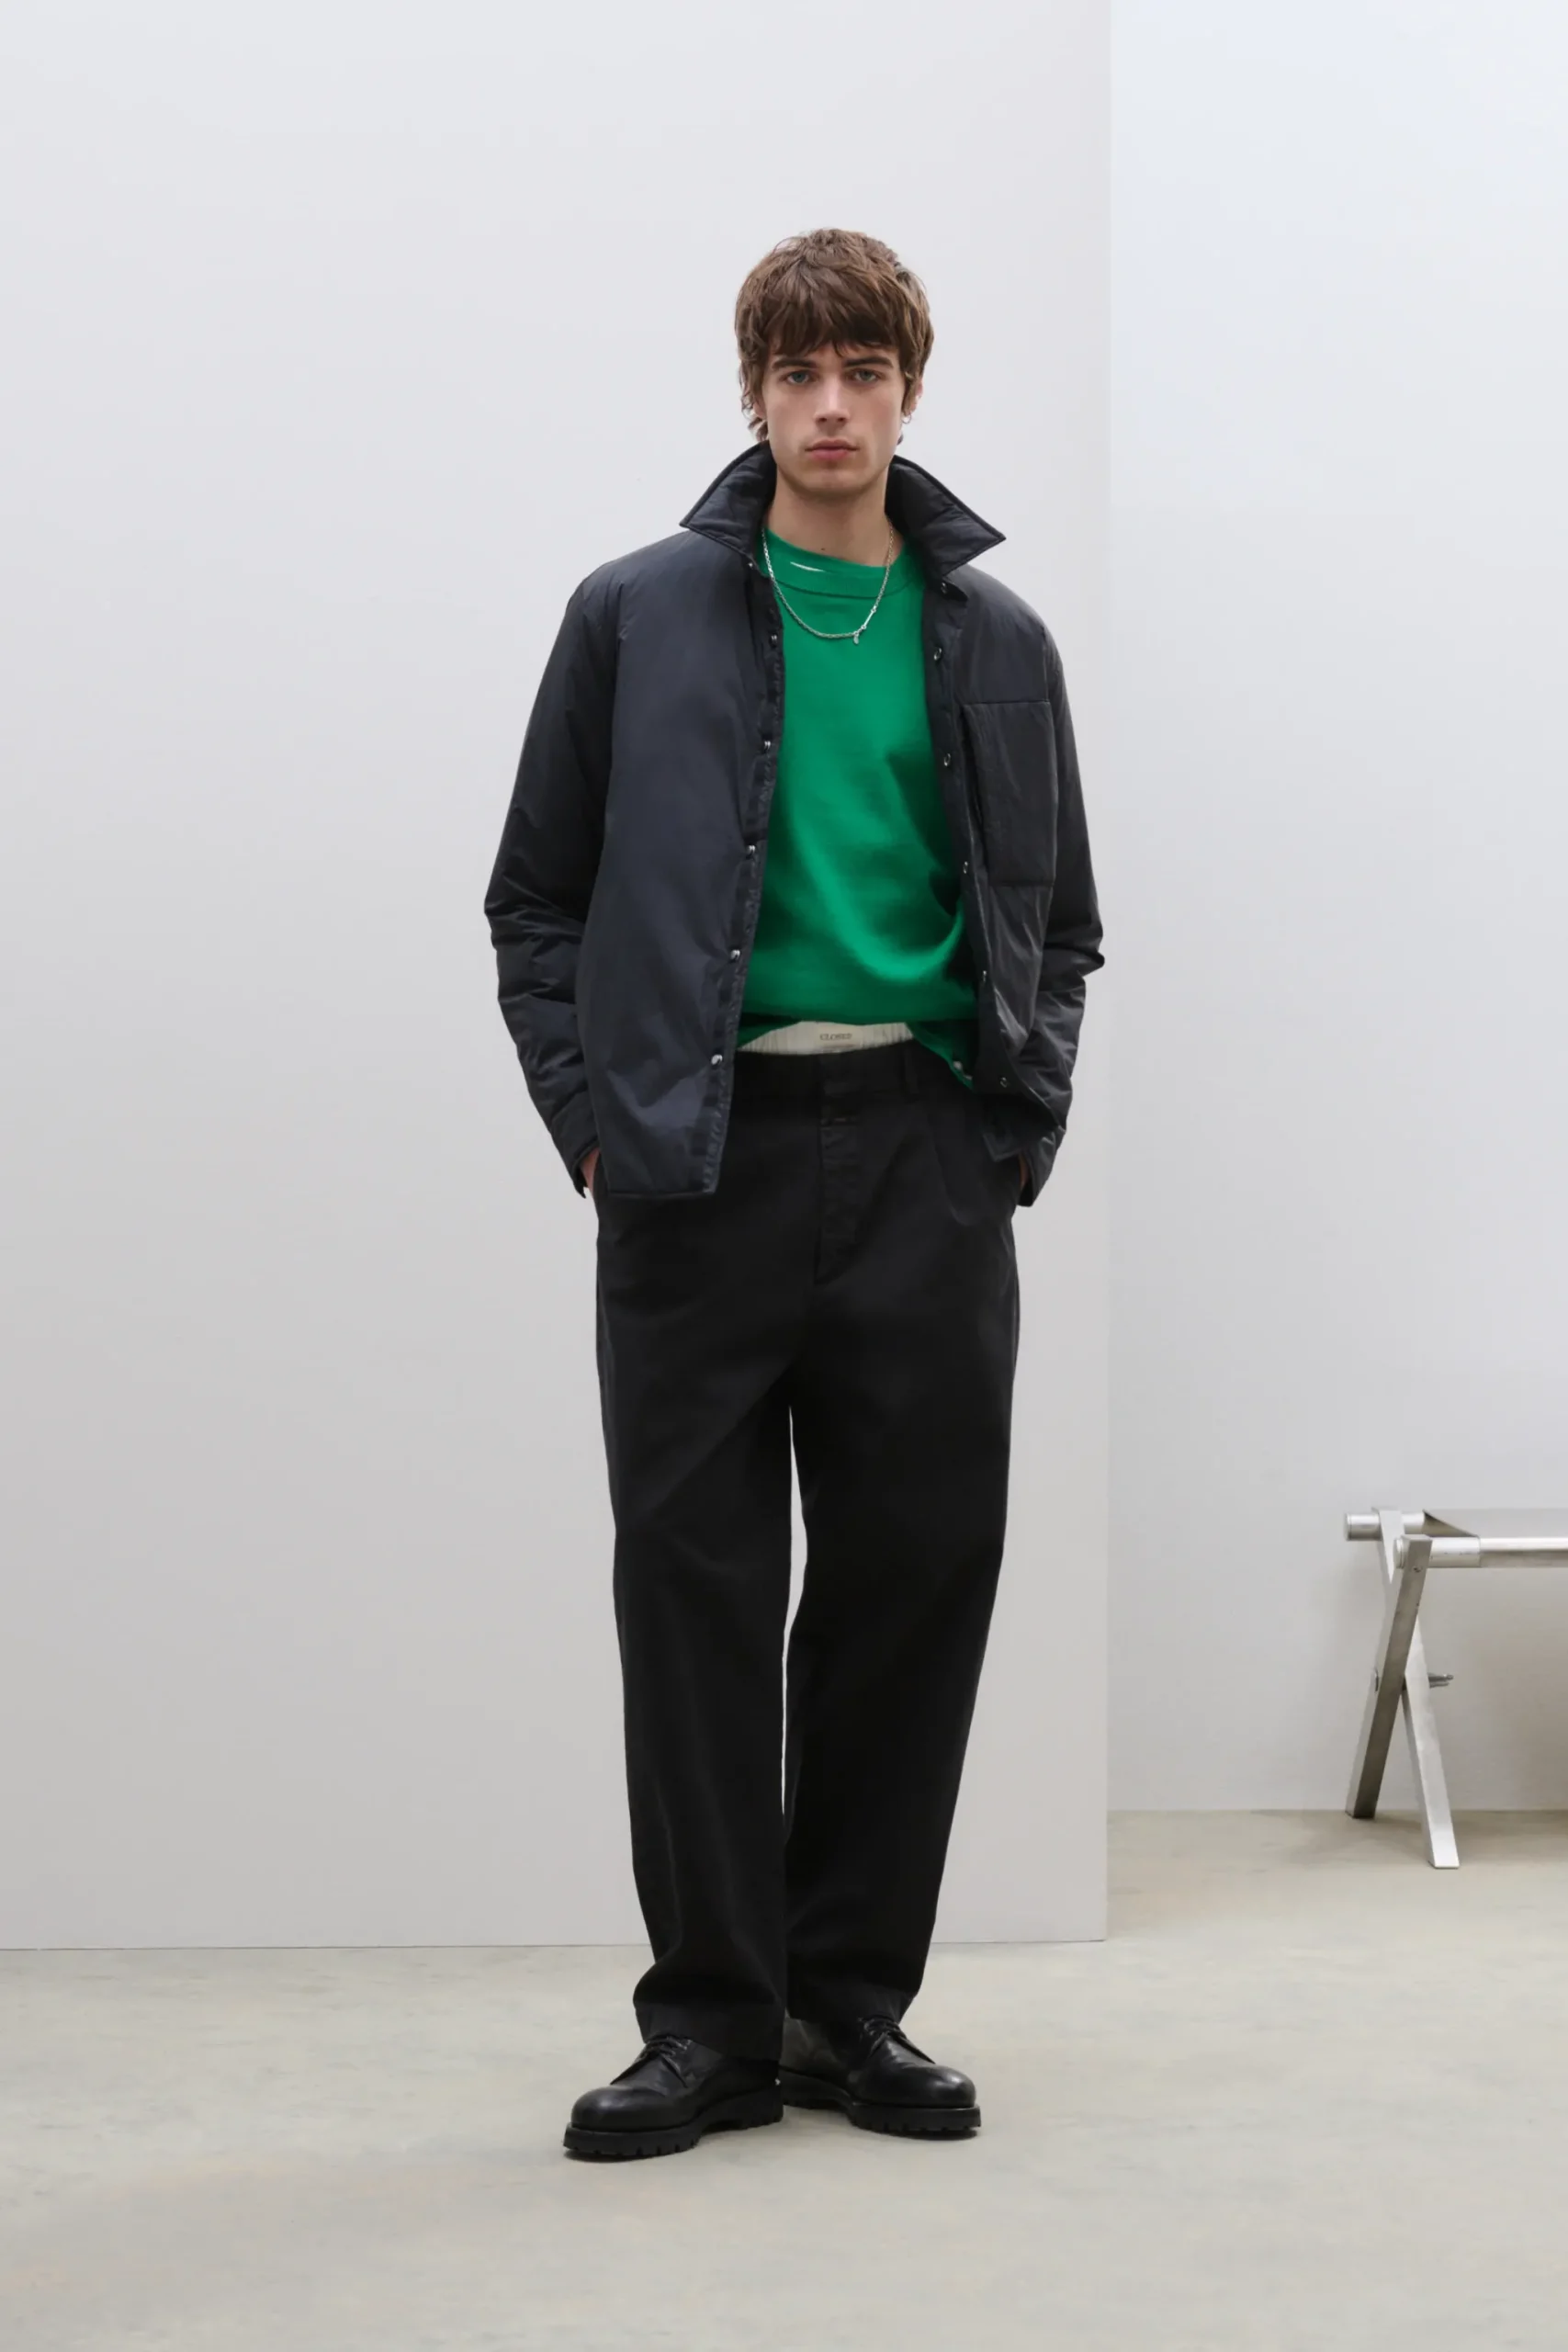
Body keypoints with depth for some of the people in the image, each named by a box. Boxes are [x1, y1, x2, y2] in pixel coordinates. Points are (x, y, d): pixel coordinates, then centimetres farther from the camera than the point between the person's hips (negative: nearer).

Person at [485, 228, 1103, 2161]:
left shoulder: (993, 641, 11)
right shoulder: (640, 617, 5)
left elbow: (1058, 914, 17)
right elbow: (536, 900, 7)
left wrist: (1024, 1110, 2)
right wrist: (592, 1113, -3)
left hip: (926, 1165, 2)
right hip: (702, 1163, -2)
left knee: (915, 1582, 4)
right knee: (697, 1592, 0)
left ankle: (856, 2001, 17)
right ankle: (713, 2017, 10)